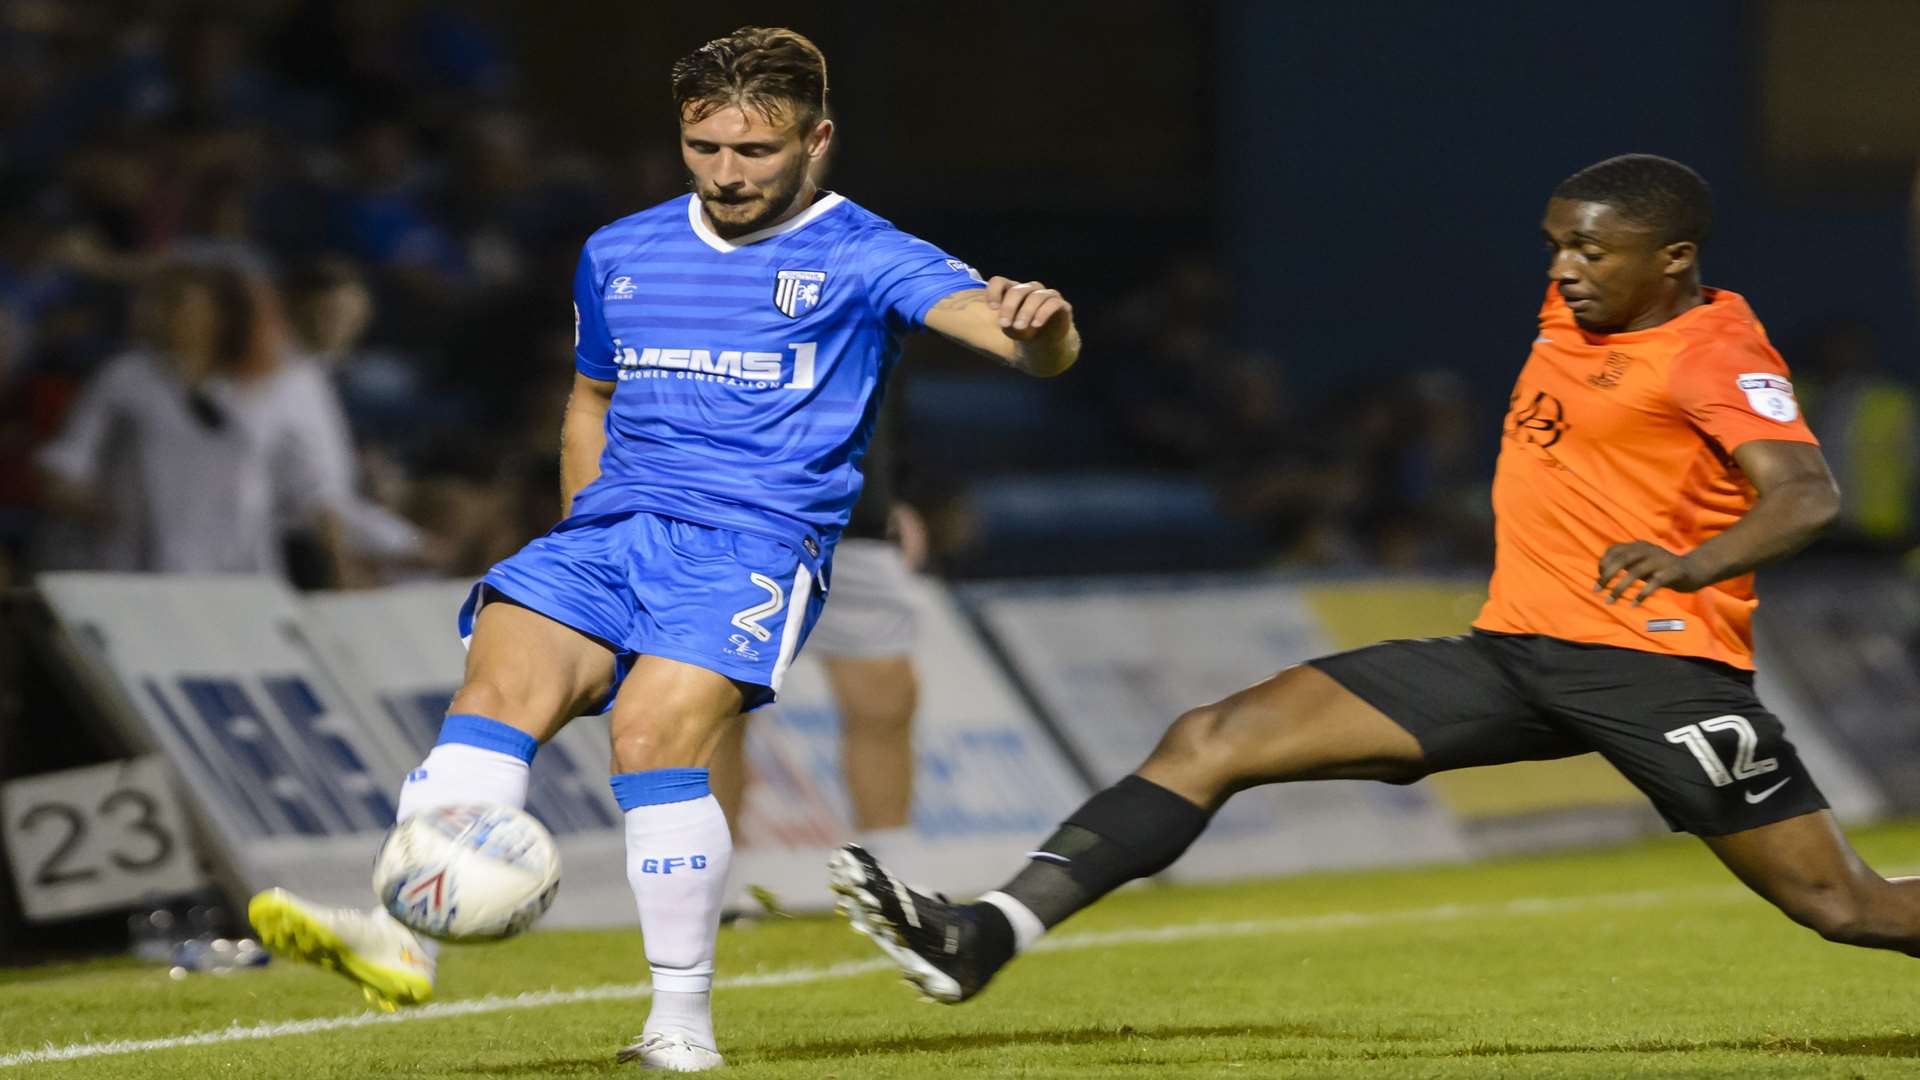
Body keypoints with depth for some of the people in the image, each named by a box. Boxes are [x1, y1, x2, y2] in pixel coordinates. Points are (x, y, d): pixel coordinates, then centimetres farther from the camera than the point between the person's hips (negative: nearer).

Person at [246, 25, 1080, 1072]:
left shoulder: (861, 257, 2)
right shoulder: (620, 256, 19)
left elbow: (1035, 346, -12)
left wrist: (1038, 323, -37)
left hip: (755, 545, -4)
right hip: (614, 527, 4)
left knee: (652, 732, -26)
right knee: (498, 685, -23)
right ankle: (402, 935, -37)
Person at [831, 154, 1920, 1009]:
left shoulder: (1715, 354, -11)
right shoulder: (1576, 309, 12)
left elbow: (1809, 495, -27)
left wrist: (1694, 562, -44)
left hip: (1661, 664, -7)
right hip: (1512, 655, 7)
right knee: (1212, 741, -5)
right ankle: (983, 939, -12)